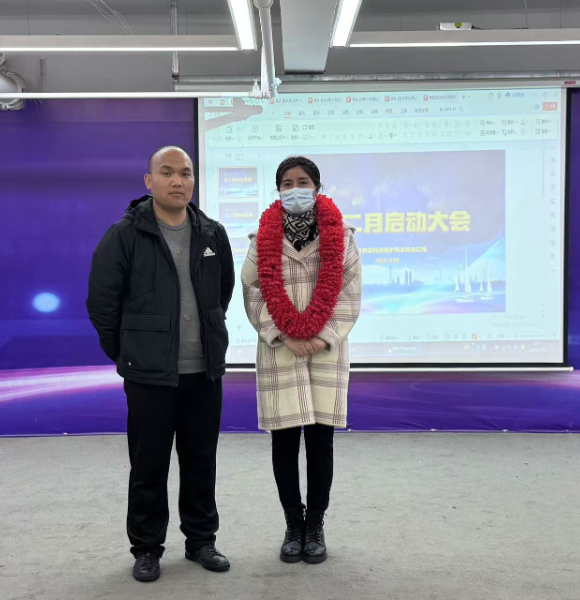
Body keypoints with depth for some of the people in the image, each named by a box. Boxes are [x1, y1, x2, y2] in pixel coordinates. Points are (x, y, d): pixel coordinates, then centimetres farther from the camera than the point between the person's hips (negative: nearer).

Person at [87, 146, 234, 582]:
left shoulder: (212, 234, 7)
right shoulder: (125, 235, -6)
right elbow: (102, 303, -3)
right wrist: (127, 354, 2)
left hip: (204, 371, 4)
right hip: (149, 374, -4)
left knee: (201, 463, 13)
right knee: (149, 466, 5)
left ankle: (201, 540, 28)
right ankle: (146, 549, 21)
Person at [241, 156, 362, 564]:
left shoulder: (340, 236, 4)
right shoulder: (263, 239, 5)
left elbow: (349, 293, 1)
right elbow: (254, 293, 0)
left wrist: (323, 339, -9)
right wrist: (284, 338, -10)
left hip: (327, 352, 0)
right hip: (279, 353, 0)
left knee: (321, 440, 3)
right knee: (284, 441, 3)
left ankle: (316, 526, 17)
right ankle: (294, 525, 18)